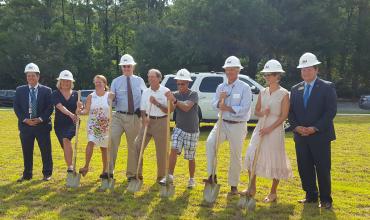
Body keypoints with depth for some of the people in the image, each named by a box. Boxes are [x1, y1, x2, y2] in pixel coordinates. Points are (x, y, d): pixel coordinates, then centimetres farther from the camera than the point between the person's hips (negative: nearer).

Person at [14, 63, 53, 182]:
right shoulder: (20, 90, 6)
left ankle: (47, 173, 17)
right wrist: (25, 119, -10)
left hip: (42, 125, -1)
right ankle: (27, 174, 21)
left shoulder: (46, 90, 1)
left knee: (46, 151, 4)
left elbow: (50, 108, -2)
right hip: (25, 125, 2)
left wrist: (40, 119, -14)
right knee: (27, 152, 9)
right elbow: (16, 107, 3)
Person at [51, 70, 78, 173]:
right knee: (65, 147, 6)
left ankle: (70, 166, -29)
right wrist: (70, 114, -33)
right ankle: (70, 168, 21)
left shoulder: (75, 94, 6)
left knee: (66, 139, -28)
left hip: (72, 123, -1)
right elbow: (60, 107, -17)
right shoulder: (55, 94, 0)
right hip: (59, 124, 2)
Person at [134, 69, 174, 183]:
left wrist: (157, 103, -20)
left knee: (161, 151, 2)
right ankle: (137, 173, 10)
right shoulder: (145, 92, 8)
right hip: (148, 121, 4)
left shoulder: (165, 91, -5)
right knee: (137, 145, -3)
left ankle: (161, 176, 16)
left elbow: (168, 110, -9)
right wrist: (144, 118, -10)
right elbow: (142, 109, 10)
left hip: (161, 122, -4)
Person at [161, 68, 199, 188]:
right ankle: (170, 176, -14)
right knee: (174, 150, -18)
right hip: (179, 128, 2)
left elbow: (186, 107, -27)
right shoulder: (176, 95, 1)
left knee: (191, 157, 7)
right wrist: (170, 100, -30)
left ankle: (191, 179, 24)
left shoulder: (193, 94, -9)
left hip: (192, 131, -2)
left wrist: (174, 100, -39)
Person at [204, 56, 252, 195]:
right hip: (222, 123, 3)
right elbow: (214, 105, 4)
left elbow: (244, 109, -15)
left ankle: (234, 186, 20)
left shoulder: (244, 88, -5)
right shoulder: (221, 87, 10)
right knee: (210, 142, -23)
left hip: (238, 126, -3)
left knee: (235, 156, 5)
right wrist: (220, 100, -15)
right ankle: (212, 175, -14)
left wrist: (227, 108, -17)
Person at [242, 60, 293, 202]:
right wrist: (262, 113, -12)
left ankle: (273, 193, 17)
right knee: (252, 157, 1)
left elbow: (284, 116, -10)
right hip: (260, 128, 5)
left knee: (275, 161, 2)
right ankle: (252, 188, 17)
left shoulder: (284, 94, -6)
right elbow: (256, 111, 11)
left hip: (275, 129, -5)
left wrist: (270, 128, -18)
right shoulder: (262, 92, 9)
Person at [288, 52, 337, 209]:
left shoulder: (327, 87, -2)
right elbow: (291, 112, 10)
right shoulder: (295, 89, 11)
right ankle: (311, 196, 23)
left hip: (320, 136, -4)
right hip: (300, 136, 5)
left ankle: (325, 199, 13)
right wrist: (296, 127, -7)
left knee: (322, 169, 1)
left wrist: (315, 128, -16)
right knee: (304, 168, 9)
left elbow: (331, 111, -9)